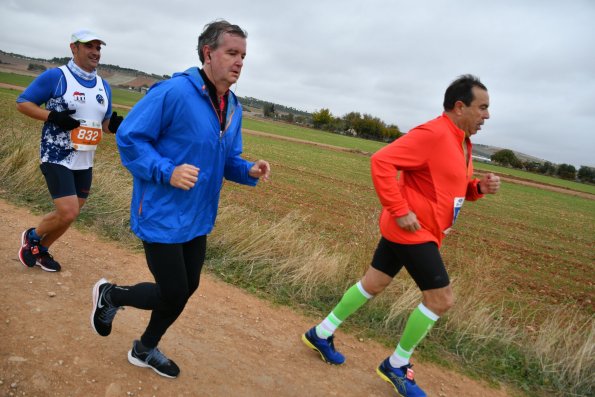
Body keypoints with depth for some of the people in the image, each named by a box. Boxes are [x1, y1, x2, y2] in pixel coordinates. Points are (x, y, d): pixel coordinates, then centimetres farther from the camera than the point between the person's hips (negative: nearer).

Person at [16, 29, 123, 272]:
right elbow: (22, 103, -6)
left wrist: (115, 125, -7)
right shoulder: (55, 76, -8)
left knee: (70, 215, 12)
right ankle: (32, 236, 18)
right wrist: (52, 116, -22)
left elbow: (104, 124, 16)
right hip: (57, 158, -6)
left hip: (85, 162, 6)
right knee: (68, 213, -12)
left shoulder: (103, 86, 10)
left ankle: (41, 250, 35)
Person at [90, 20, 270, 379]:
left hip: (197, 218, 8)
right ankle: (109, 295, 31)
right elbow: (128, 138, -16)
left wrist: (249, 171, -6)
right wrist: (167, 172, -27)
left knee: (186, 288, 16)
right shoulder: (174, 91, -20)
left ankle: (146, 350, 42)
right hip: (162, 215, -8)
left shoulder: (234, 108, 5)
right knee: (173, 295, 0)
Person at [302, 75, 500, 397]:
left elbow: (455, 187, 23)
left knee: (373, 284, 16)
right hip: (412, 230, -10)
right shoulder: (433, 134, -19)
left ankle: (321, 334, 31)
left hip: (419, 231, 10)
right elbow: (381, 161, -26)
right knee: (441, 299, -3)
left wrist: (479, 187, 1)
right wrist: (399, 211, -26)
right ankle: (396, 366, 16)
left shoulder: (462, 142, 13)